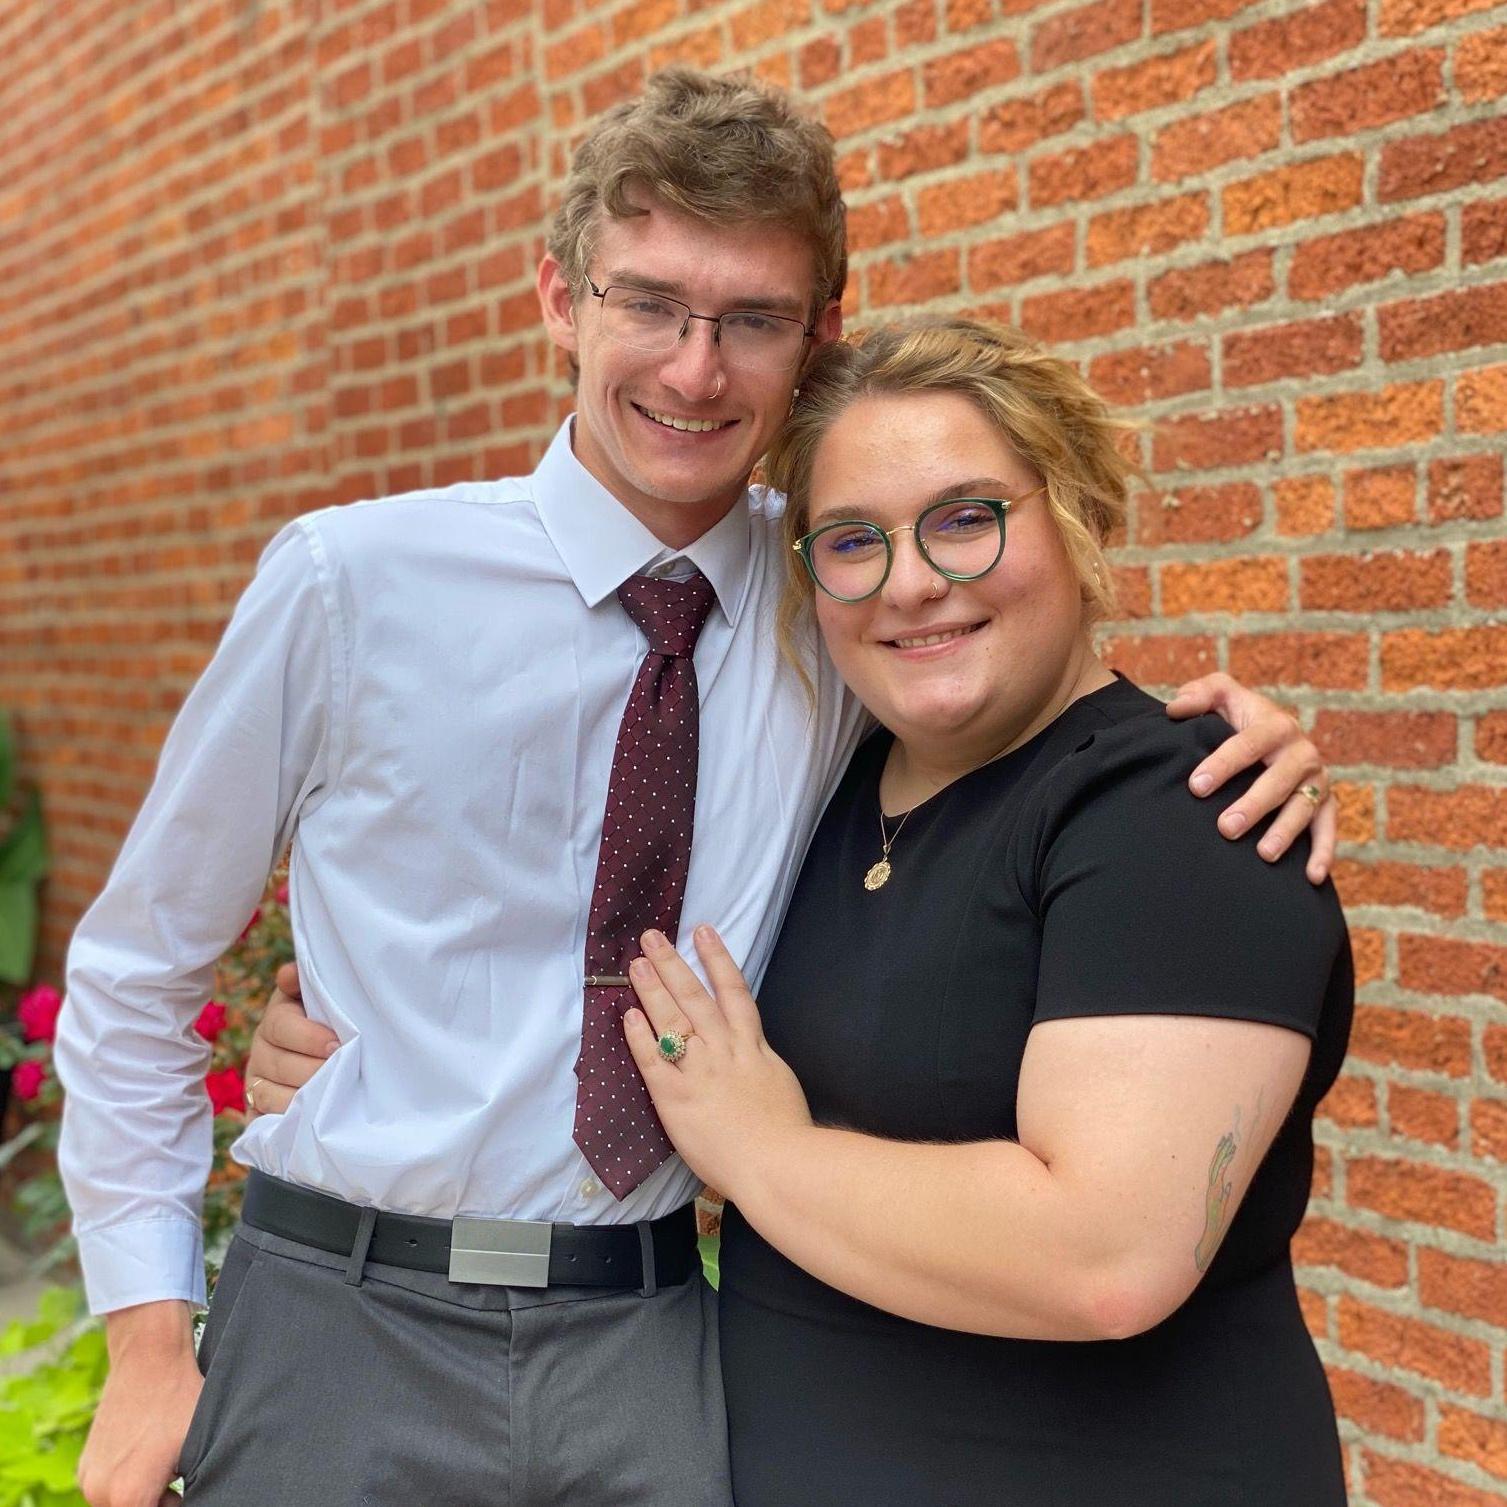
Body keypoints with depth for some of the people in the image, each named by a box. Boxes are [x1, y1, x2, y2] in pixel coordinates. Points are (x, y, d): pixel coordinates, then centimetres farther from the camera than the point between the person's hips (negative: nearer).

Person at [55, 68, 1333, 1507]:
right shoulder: (350, 581, -9)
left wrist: (1227, 737, -11)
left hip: (655, 1342, 2)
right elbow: (135, 971, 0)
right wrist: (149, 1339, -4)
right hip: (344, 1332, -1)